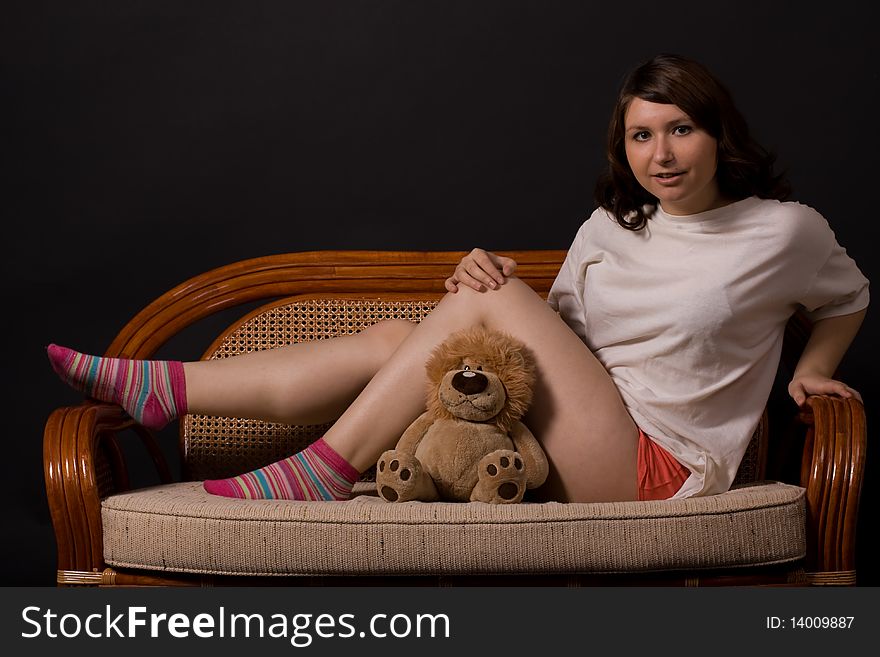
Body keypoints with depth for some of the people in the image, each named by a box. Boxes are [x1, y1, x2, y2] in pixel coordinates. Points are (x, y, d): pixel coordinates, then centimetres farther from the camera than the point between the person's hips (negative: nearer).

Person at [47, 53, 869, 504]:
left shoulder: (785, 229, 2)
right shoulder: (609, 228, 13)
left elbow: (850, 296, 21)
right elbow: (555, 342, 9)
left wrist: (810, 370, 6)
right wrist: (487, 277, -9)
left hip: (659, 469, -5)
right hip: (573, 452, 5)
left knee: (485, 303, -23)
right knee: (393, 339, -12)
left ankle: (325, 469, -20)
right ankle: (158, 389, -10)